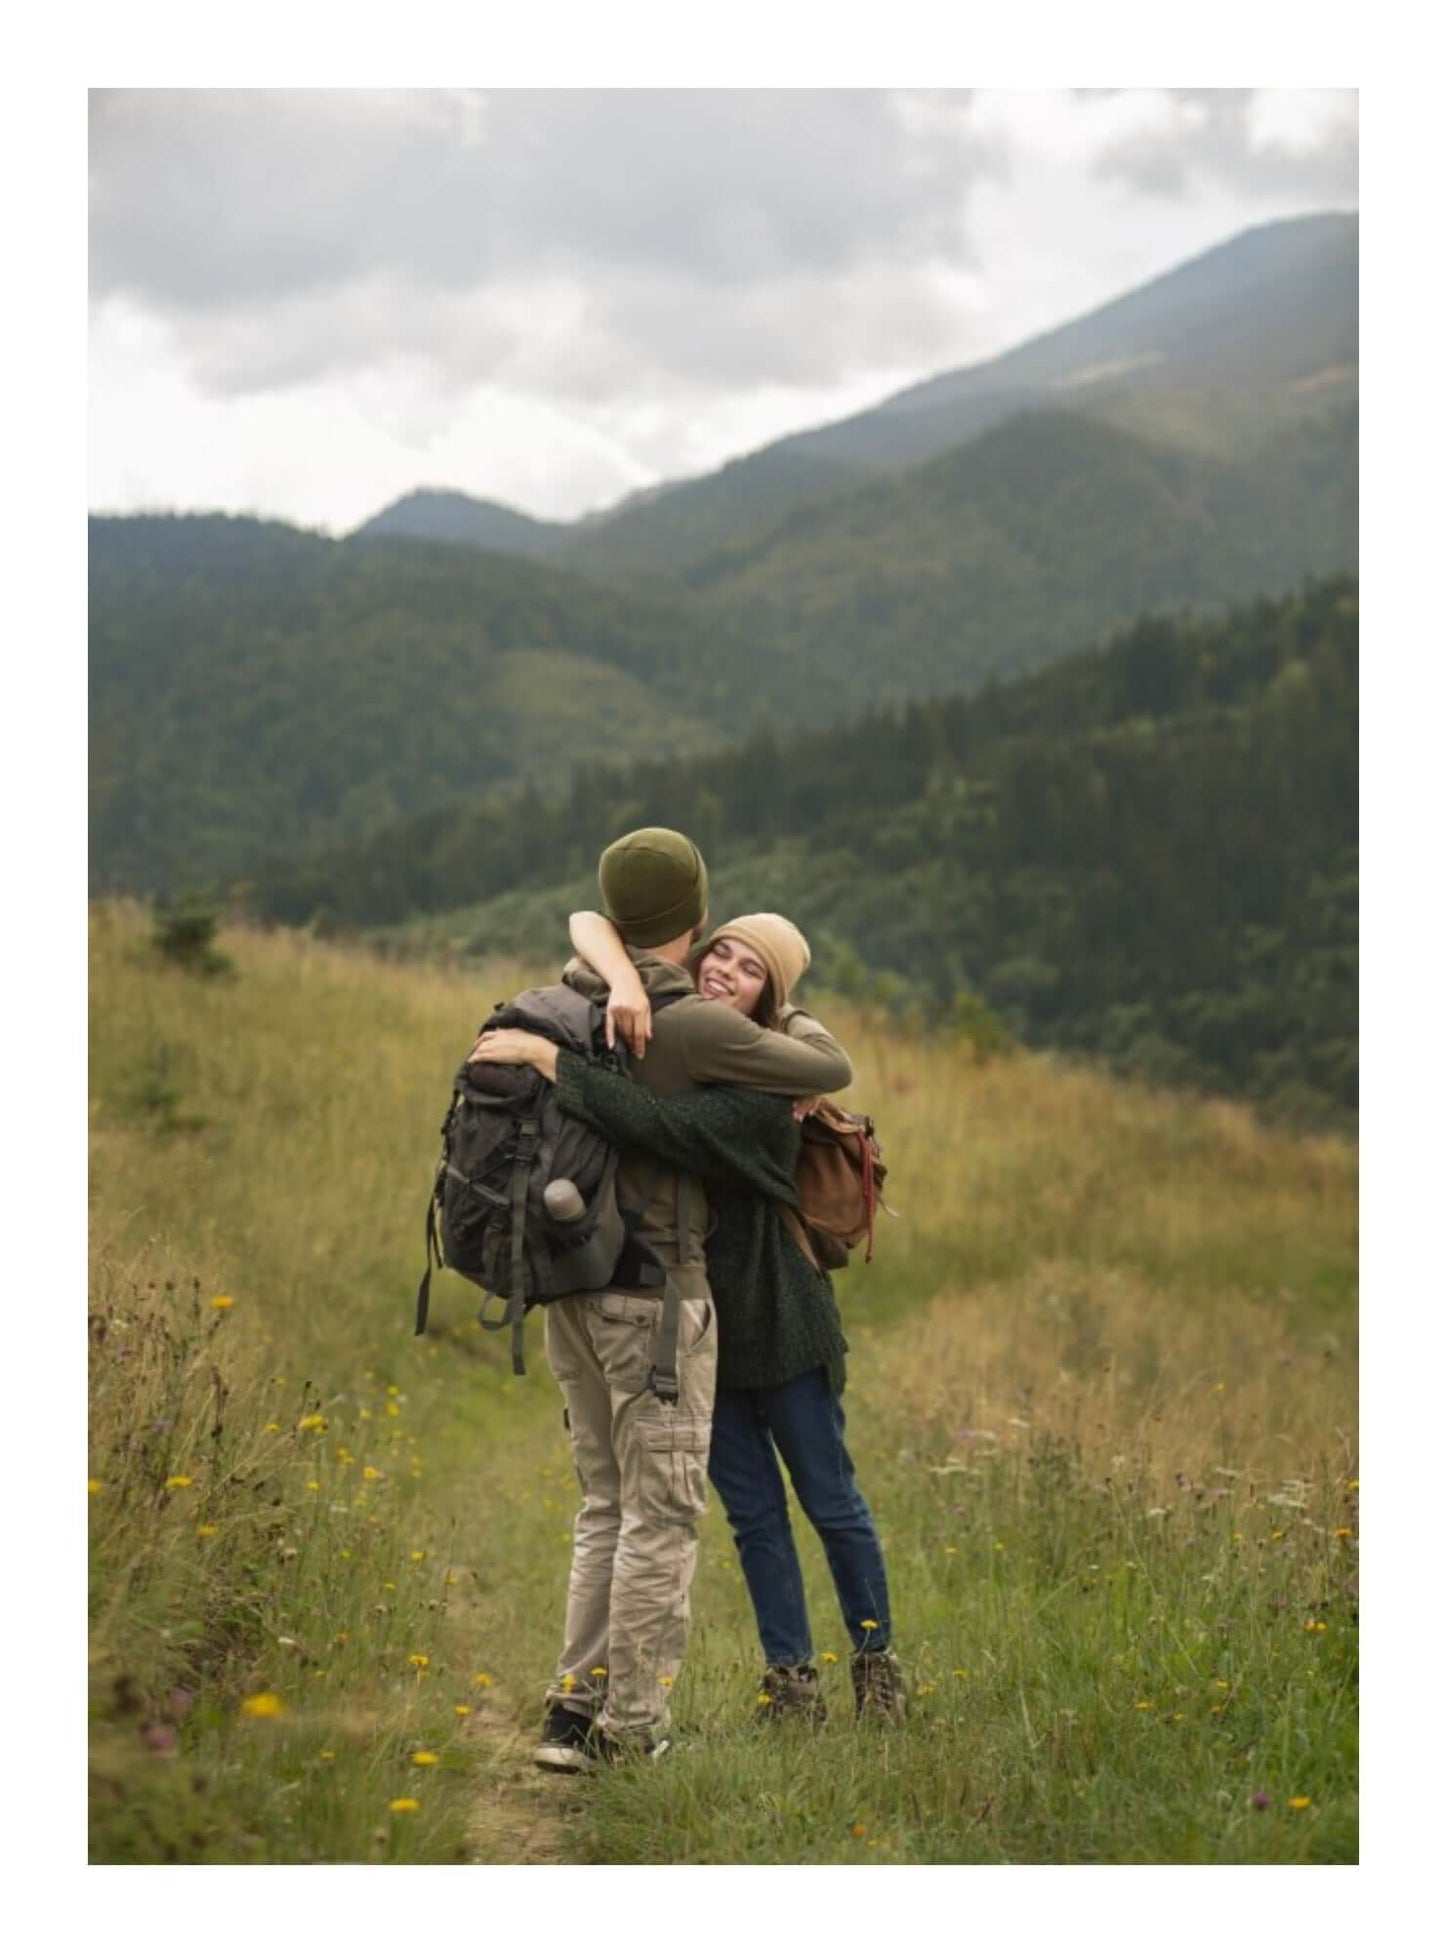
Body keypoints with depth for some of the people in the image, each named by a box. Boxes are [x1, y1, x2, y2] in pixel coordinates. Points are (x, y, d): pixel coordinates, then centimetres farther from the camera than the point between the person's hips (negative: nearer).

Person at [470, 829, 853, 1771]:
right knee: (663, 1514, 1)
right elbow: (833, 1073, -6)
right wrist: (792, 1031, 17)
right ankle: (631, 1726, 2)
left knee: (611, 1507, 15)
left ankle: (576, 1711, 10)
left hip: (573, 1292, 7)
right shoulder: (697, 1026, -15)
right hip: (655, 1292, -7)